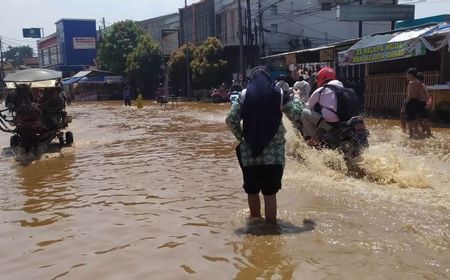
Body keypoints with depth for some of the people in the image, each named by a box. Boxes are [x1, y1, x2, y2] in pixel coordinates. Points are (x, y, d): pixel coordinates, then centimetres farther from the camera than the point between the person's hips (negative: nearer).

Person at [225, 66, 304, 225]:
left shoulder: (244, 94, 1)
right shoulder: (278, 94, -1)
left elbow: (231, 120, -4)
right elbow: (295, 115, 4)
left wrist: (240, 136, 10)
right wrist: (296, 98, 22)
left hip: (249, 151, 2)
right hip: (274, 152, -1)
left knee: (252, 190, 17)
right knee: (270, 192, 2)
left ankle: (255, 218, 35)